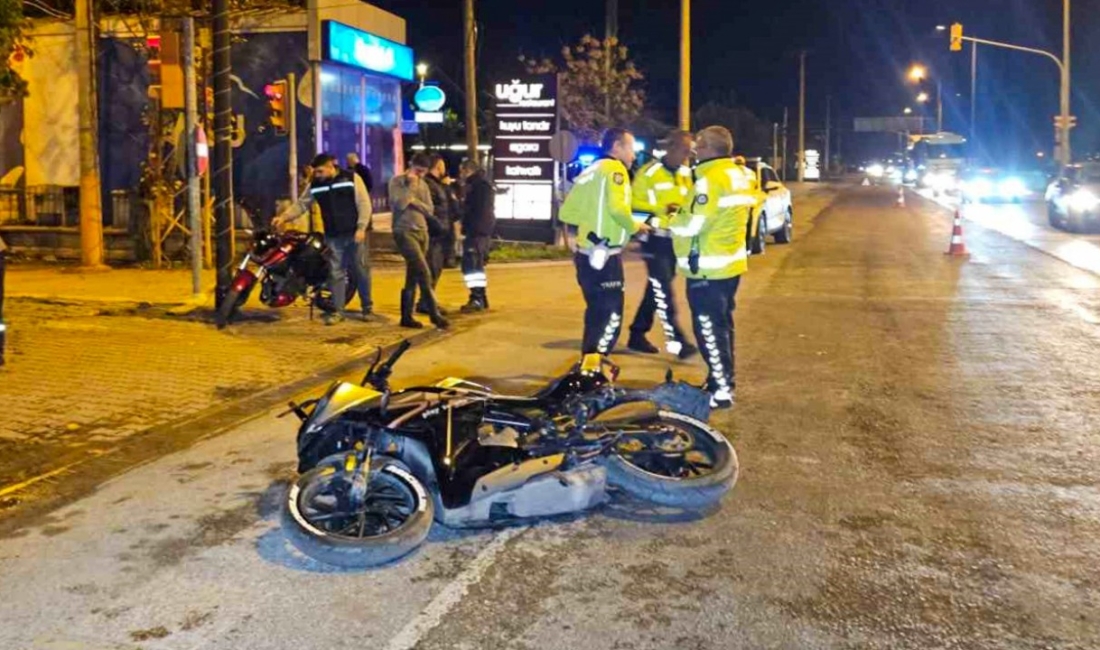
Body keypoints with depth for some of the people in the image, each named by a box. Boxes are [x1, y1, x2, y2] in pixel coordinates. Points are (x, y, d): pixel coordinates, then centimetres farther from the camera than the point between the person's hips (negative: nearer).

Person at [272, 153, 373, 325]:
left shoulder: (352, 179, -5)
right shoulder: (315, 185, 5)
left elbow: (364, 204, -7)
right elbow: (301, 204, 7)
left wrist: (361, 228, -14)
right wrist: (283, 217, -8)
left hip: (354, 234, -3)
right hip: (333, 236, 3)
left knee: (361, 271, 5)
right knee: (335, 273, 2)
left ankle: (367, 307, 18)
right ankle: (337, 311, 8)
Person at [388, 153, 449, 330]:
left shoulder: (423, 185, 15)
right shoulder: (397, 181, -3)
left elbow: (429, 210, 7)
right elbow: (400, 204, -17)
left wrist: (414, 201, -8)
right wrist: (411, 185, -12)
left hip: (422, 232, 7)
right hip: (404, 232, -7)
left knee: (413, 277, 8)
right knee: (424, 273, -16)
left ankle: (406, 316, 14)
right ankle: (434, 314, -12)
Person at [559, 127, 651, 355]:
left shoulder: (589, 171, 18)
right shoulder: (614, 168, -8)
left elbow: (567, 212, 16)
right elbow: (617, 207, -23)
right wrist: (635, 226, -6)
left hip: (586, 253, 9)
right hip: (605, 256, -9)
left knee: (597, 311, 19)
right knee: (611, 315, -5)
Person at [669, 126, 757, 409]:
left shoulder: (710, 179, -19)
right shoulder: (740, 176, 10)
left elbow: (691, 225, -22)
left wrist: (673, 220, -2)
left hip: (707, 268, -9)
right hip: (730, 262, 9)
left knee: (709, 329, -3)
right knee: (722, 325, 17)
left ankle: (721, 391, -1)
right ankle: (722, 381, 27)